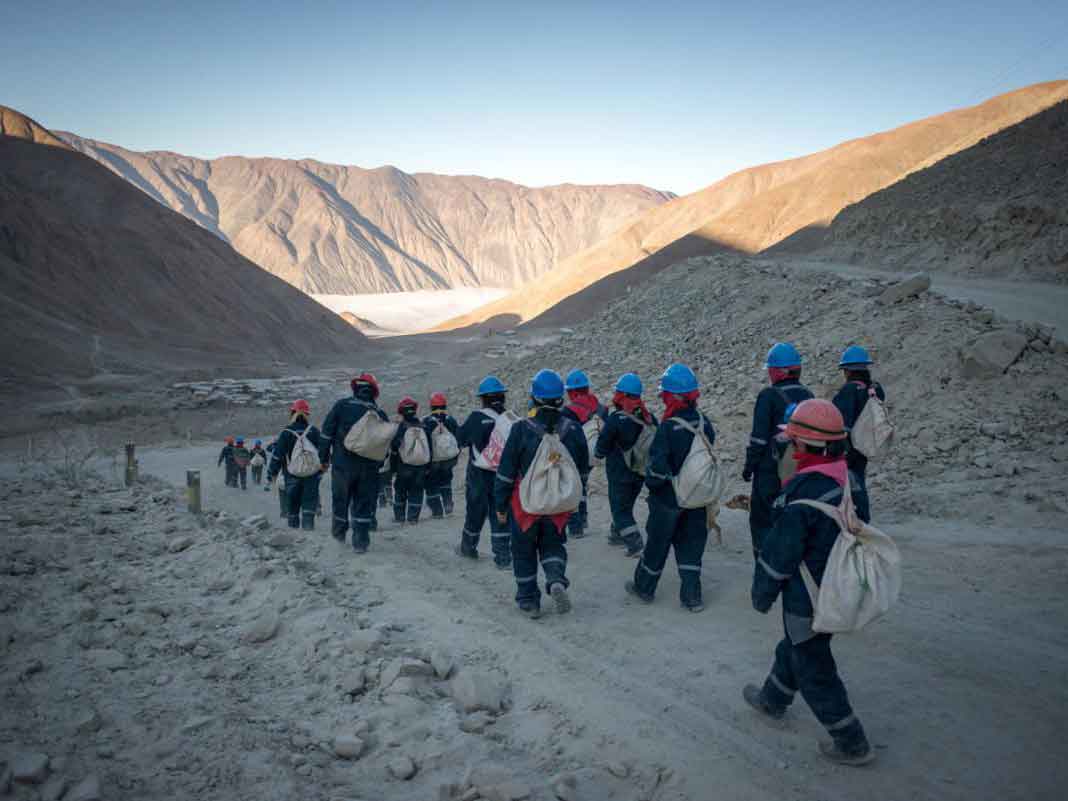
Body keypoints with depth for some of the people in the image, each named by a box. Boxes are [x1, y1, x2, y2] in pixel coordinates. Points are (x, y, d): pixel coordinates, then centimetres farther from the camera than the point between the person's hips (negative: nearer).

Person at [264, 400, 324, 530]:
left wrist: (269, 478, 1)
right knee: (309, 503, 0)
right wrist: (320, 472, 15)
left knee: (292, 504, 13)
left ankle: (294, 528, 19)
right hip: (311, 476, 0)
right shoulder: (314, 431, 0)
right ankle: (308, 526, -16)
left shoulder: (286, 433, -4)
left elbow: (276, 457, -4)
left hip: (292, 477, 0)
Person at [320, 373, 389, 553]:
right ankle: (361, 542, 5)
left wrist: (324, 458, 6)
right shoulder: (380, 414, 3)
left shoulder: (342, 405, -2)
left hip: (343, 464, -1)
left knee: (340, 498, 17)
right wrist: (379, 465, 17)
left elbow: (327, 433, -2)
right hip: (369, 468, 1)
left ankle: (339, 533, 33)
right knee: (364, 504, 7)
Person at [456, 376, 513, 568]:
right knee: (501, 514, 9)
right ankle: (503, 557, 6)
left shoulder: (477, 417, -14)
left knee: (475, 511, 16)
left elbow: (461, 439, -2)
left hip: (480, 474, -2)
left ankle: (468, 547, 35)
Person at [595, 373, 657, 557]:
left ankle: (636, 545, -5)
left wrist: (597, 451, 8)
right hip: (641, 472, 6)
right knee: (626, 505, 24)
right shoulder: (649, 417, -1)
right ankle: (618, 535, 39)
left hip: (619, 473, -6)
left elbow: (601, 450, -13)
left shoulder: (616, 419, -20)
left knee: (620, 509, 4)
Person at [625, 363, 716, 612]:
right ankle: (692, 596, 16)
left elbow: (658, 467, -24)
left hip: (668, 498, -5)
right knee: (691, 545, 15)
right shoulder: (705, 424, -4)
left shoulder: (668, 428, -24)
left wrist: (651, 482, -4)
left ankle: (644, 587, 31)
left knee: (657, 544, 13)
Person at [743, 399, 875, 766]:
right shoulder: (846, 480, -4)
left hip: (807, 600, -9)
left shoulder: (802, 492, -30)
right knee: (794, 648, 27)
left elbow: (779, 554, -23)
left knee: (814, 670, 9)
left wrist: (762, 595, -7)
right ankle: (772, 700, 48)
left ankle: (851, 743, 21)